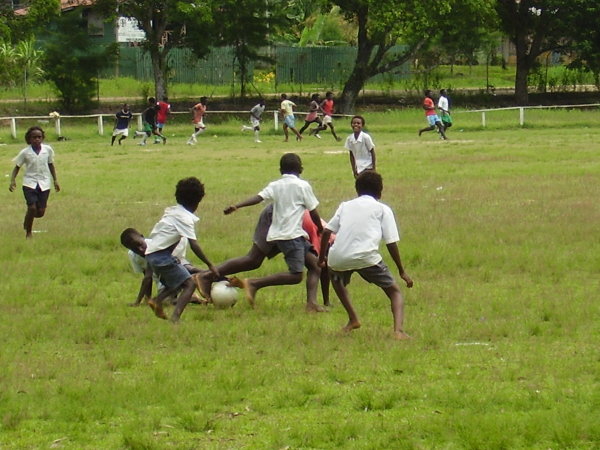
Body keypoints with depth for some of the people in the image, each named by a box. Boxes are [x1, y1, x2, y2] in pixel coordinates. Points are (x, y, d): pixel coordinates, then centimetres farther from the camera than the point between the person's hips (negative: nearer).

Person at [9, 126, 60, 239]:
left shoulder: (48, 150, 0)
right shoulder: (25, 152, -6)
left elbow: (51, 165, 13)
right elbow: (17, 167, 2)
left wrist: (55, 180, 14)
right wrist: (13, 180, -12)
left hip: (44, 183, 2)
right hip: (30, 183, -2)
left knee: (40, 212, -1)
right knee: (32, 207, -15)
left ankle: (27, 222, 31)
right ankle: (28, 232, 4)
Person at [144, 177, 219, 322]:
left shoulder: (172, 211, 13)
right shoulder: (185, 217, -13)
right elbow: (193, 244, -20)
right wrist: (210, 265, -17)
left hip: (151, 252, 9)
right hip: (161, 256, -9)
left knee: (180, 281, 24)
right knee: (189, 284, -9)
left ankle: (157, 300, 6)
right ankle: (175, 318, -24)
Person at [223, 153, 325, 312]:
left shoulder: (275, 185, 12)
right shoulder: (302, 185, -1)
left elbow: (259, 197, -5)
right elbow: (313, 212, 3)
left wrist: (237, 207, -14)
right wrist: (321, 229, 20)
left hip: (278, 233, 8)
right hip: (292, 235, -8)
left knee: (315, 265, 12)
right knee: (295, 276, -12)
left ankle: (311, 303, -2)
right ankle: (254, 283, -16)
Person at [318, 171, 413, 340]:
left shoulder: (346, 206, 24)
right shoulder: (383, 209, 15)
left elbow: (326, 232, 15)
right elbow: (391, 243, 8)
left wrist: (321, 258, 27)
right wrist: (402, 272, 15)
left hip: (338, 258, 3)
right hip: (366, 256, -3)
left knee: (337, 280, 38)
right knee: (394, 291, 13)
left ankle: (353, 319, 28)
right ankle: (398, 330, -11)